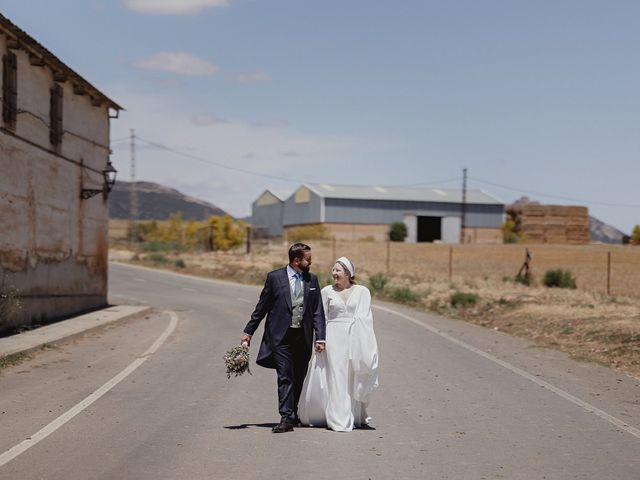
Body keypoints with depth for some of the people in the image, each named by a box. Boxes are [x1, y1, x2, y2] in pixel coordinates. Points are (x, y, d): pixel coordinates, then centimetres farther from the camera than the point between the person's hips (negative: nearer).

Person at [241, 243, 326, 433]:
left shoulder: (312, 279, 8)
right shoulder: (275, 277, -1)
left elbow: (318, 311, 7)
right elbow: (262, 307, 5)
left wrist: (320, 338, -3)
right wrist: (248, 332, 5)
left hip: (303, 337, 3)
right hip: (281, 337, -3)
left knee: (299, 379, 10)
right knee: (285, 378, -9)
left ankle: (294, 414, 24)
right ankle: (286, 418, -11)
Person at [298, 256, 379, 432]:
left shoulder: (362, 291, 3)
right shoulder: (327, 291, 5)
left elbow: (365, 318, -3)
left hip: (355, 340, 0)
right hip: (333, 338, 0)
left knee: (353, 380, 8)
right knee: (335, 378, -4)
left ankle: (355, 417, 22)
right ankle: (339, 421, 0)